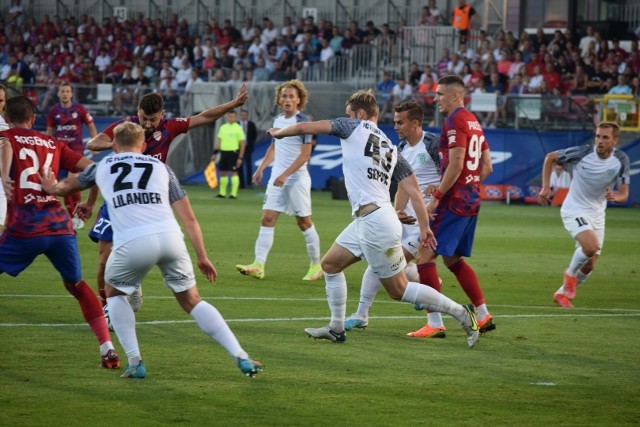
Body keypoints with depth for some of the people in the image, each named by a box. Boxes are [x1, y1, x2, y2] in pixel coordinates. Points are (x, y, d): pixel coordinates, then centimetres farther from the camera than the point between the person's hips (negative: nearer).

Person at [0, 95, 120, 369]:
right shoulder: (53, 144, 22)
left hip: (24, 227, -4)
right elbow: (90, 167, 16)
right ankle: (108, 349, 13)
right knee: (77, 285, 21)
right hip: (60, 225, 4)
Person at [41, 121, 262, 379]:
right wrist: (202, 257, 23)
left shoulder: (102, 167, 26)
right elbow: (188, 217, 19)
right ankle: (241, 358, 5)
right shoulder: (160, 167, 26)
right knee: (191, 301, 16)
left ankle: (135, 362, 15)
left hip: (132, 243, -1)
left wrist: (52, 188, 70)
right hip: (170, 237, 1)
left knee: (114, 292, 27)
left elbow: (66, 187, 47)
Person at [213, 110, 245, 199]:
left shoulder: (238, 128, -4)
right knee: (223, 172, 7)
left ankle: (234, 193, -4)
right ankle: (222, 193, 15)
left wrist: (240, 157, -11)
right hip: (223, 152, 5)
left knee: (234, 172, -6)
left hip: (233, 152, -5)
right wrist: (215, 153, 11)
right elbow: (218, 141, 17)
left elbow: (242, 144, -5)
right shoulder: (223, 127, 12)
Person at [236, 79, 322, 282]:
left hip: (296, 179, -6)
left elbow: (305, 154, -16)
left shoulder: (303, 122, -11)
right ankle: (258, 265, -7)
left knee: (304, 221, 1)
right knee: (267, 219, -3)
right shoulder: (278, 121, 10)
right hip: (277, 179, 6)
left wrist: (285, 175, -20)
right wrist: (261, 168, 18)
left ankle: (316, 266, 13)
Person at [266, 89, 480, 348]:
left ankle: (462, 313, -2)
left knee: (399, 290, -3)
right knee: (330, 263, 20)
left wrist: (278, 133, 22)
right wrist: (424, 227, 9)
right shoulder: (391, 149, 16)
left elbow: (304, 128, 3)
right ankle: (336, 329, 24)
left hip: (375, 222, -9)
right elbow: (413, 190, 9)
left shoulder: (355, 127, -1)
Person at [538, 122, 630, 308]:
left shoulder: (621, 160, -11)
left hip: (597, 214, 5)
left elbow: (624, 193, -11)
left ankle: (563, 293, 32)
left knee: (589, 266, 7)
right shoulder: (582, 153, -19)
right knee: (591, 246, -29)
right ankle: (571, 273, 0)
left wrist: (616, 197, -34)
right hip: (574, 210, -5)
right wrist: (545, 187, -11)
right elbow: (550, 158, -4)